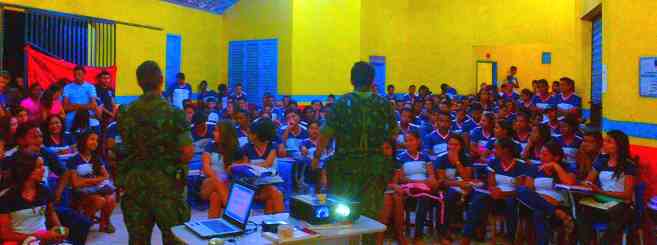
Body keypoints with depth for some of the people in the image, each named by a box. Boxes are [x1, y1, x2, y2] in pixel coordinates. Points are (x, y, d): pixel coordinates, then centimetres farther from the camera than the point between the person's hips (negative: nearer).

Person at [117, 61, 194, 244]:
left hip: (134, 183, 4)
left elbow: (126, 149, 9)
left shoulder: (127, 113, -1)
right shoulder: (173, 112, -13)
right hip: (166, 184, -3)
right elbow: (188, 152, -15)